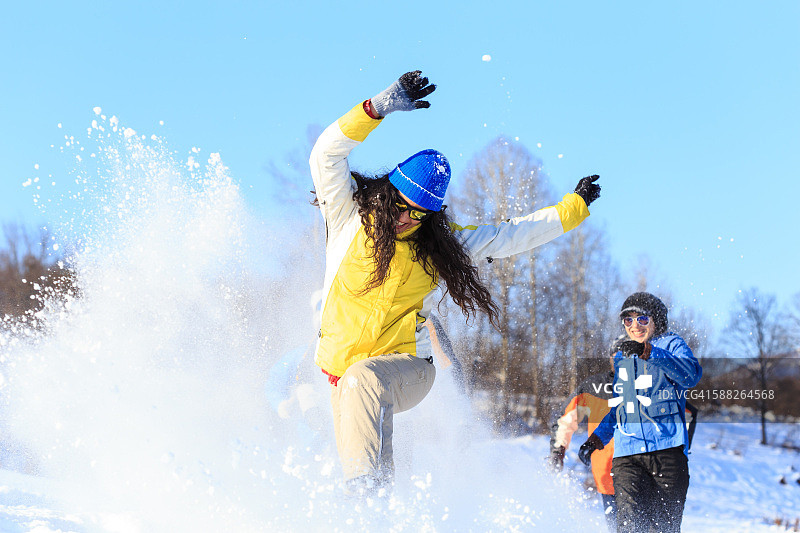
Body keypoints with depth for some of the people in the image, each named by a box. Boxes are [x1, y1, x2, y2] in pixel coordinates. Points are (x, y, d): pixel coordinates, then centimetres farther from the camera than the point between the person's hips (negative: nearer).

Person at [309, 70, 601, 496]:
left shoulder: (442, 245, 4)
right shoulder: (350, 217, -1)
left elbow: (511, 235, 14)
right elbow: (327, 153, -13)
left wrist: (575, 206, 18)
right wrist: (377, 108, -24)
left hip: (406, 367, -1)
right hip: (344, 372, 2)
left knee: (363, 379, -34)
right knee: (354, 459, -6)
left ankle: (372, 493, -43)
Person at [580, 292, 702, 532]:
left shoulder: (671, 345, 7)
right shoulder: (622, 359, 24)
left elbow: (691, 375, -16)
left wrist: (651, 354, -27)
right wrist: (599, 436, 20)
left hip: (667, 448, -3)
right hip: (627, 452, 4)